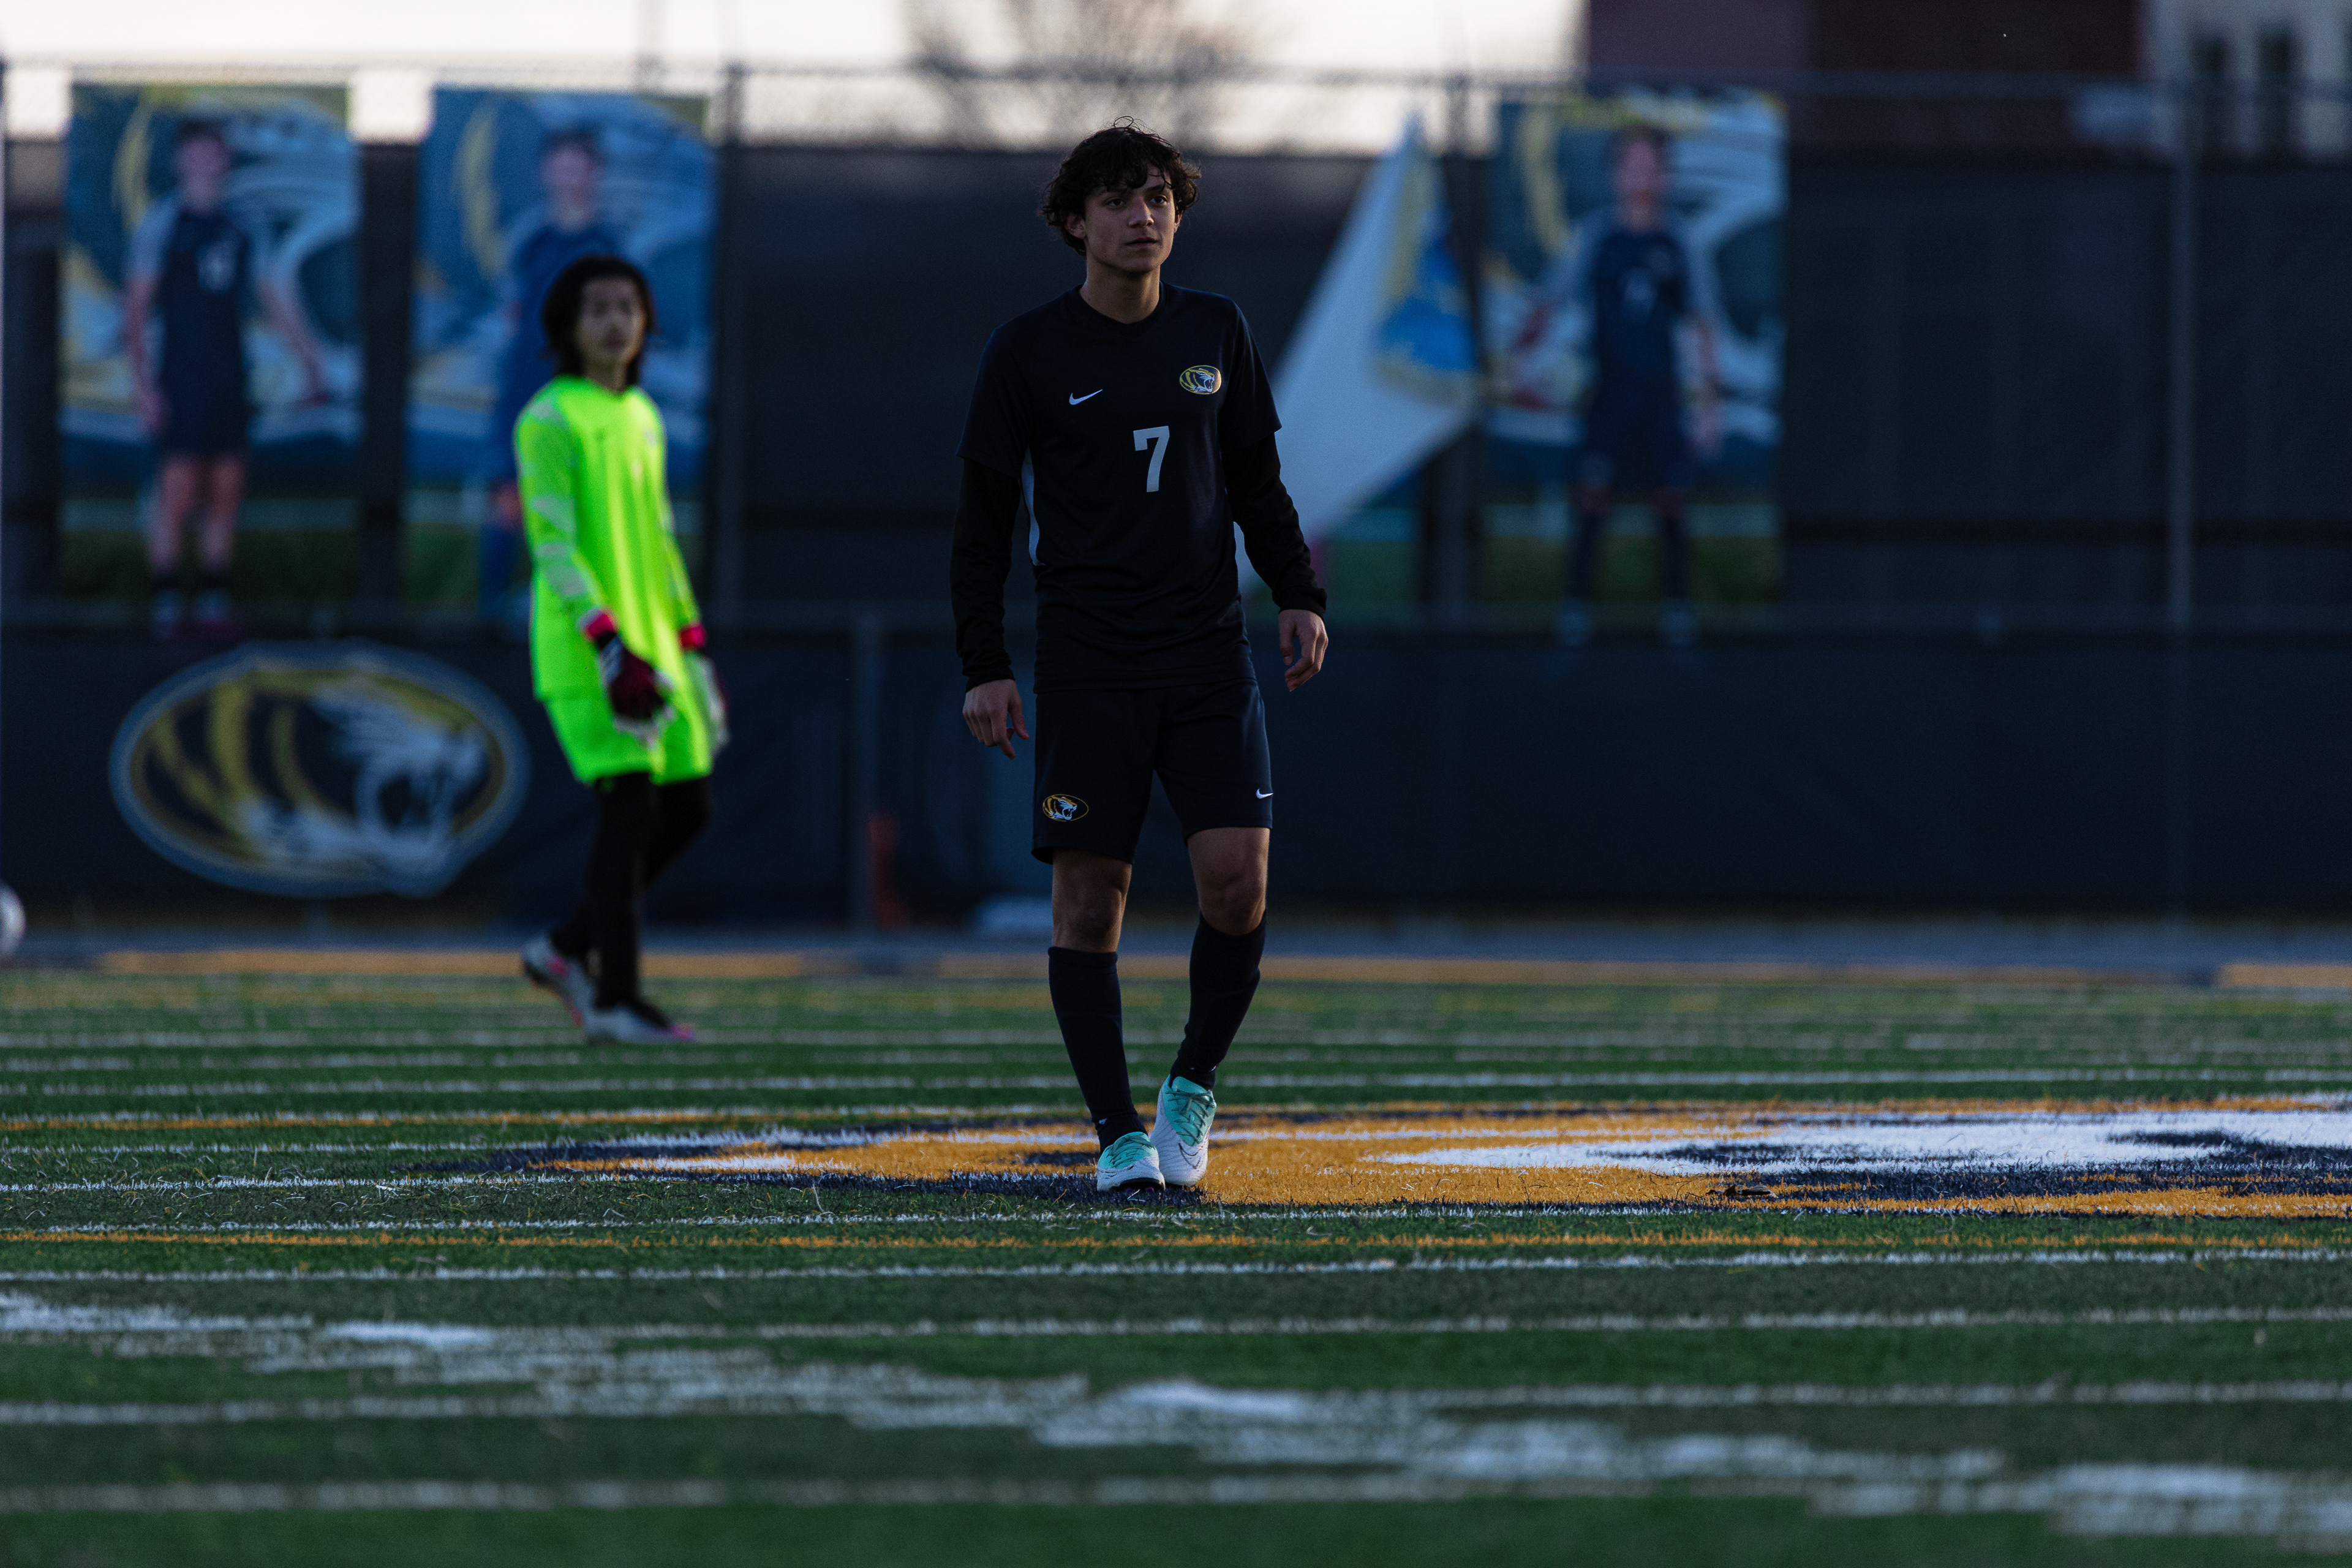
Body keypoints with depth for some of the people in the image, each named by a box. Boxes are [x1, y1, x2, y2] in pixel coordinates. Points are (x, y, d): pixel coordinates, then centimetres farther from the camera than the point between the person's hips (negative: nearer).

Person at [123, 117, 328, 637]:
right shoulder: (161, 223, -3)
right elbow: (136, 306, -6)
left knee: (227, 496, 4)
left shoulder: (241, 228, 12)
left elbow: (277, 301, 18)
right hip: (182, 377, -5)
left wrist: (310, 364, 12)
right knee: (177, 493, -8)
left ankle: (214, 600, 11)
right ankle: (165, 605, -2)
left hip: (231, 381, 5)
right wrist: (142, 380, -14)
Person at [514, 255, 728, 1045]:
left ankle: (567, 949, 18)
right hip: (585, 652, -8)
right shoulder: (549, 421, -8)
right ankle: (615, 999, -9)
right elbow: (553, 544, -15)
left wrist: (692, 647, 18)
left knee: (687, 806, 5)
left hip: (651, 649, 8)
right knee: (629, 802, -13)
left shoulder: (642, 418, 17)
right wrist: (610, 646, -24)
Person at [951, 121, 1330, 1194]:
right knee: (1090, 898, -3)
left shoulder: (1216, 333, 9)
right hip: (1088, 663, -2)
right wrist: (983, 667, -5)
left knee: (1237, 880, -9)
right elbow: (984, 517, 1)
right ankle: (1118, 1133, 4)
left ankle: (1194, 1084, 13)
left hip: (1211, 653, 3)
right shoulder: (1027, 353, -1)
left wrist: (1299, 595, 5)